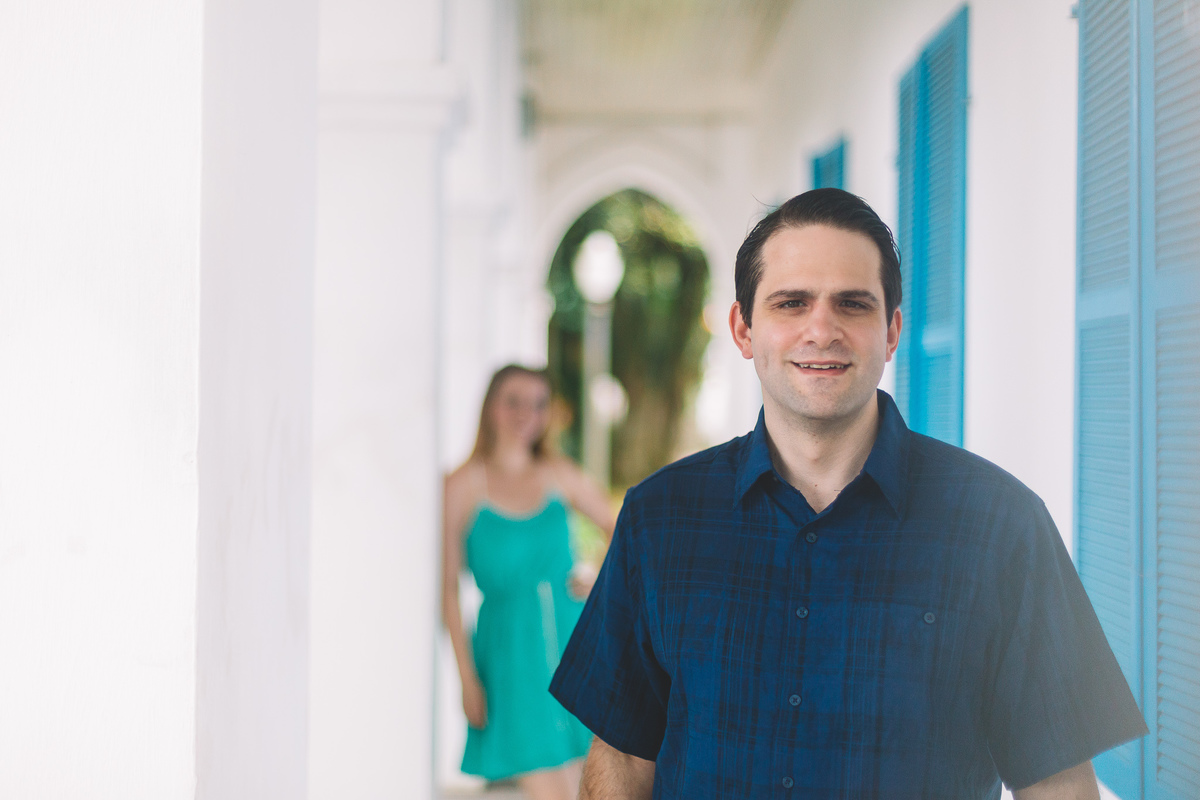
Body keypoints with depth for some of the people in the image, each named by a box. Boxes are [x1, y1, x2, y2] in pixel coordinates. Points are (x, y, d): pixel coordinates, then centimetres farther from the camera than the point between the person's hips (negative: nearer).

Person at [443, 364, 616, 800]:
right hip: (511, 647, -4)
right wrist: (467, 677, -8)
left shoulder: (560, 474, 5)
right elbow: (448, 587, -5)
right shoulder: (463, 485, -5)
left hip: (572, 641, 4)